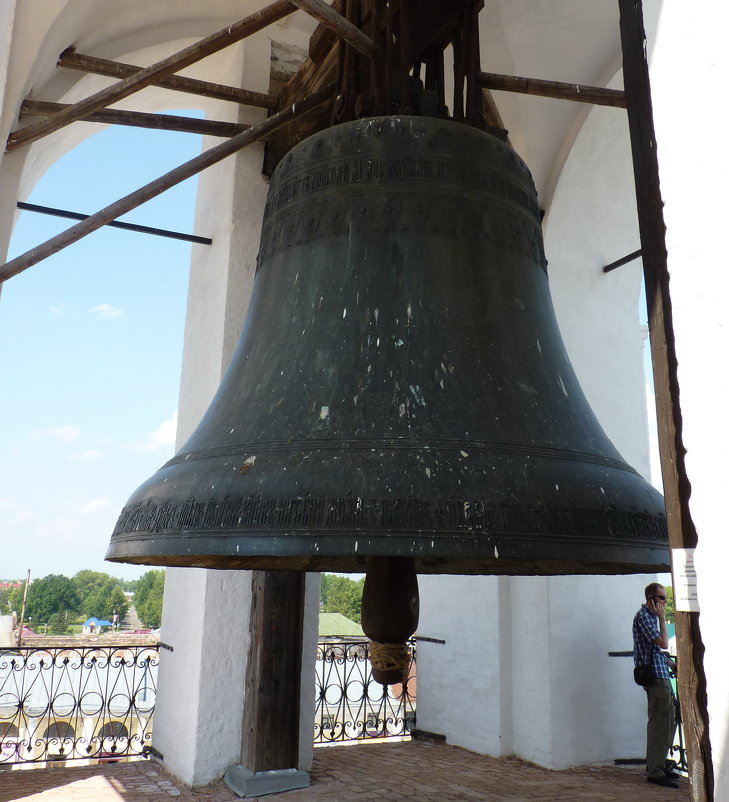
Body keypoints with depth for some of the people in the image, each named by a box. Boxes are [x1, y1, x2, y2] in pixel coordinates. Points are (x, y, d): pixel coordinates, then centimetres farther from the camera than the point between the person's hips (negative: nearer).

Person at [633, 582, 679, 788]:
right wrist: (662, 618, -14)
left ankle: (660, 764, 27)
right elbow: (663, 643, -21)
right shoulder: (643, 615, -14)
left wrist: (670, 663, 20)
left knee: (668, 723, 16)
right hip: (655, 676, -10)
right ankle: (654, 771, -3)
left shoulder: (651, 615, 18)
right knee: (659, 723, -8)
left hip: (662, 676, 10)